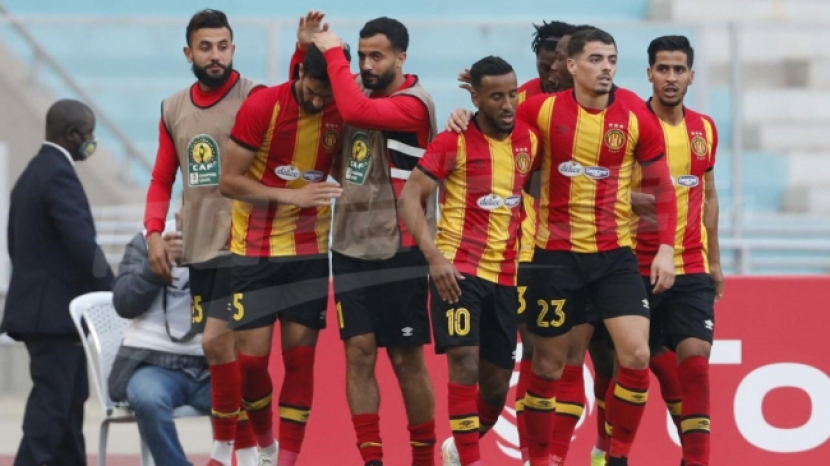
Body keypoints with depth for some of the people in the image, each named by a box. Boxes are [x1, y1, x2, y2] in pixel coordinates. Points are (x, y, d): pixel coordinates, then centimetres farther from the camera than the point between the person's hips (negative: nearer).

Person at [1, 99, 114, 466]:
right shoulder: (59, 174, -15)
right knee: (52, 402, -10)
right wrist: (113, 294, -9)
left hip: (36, 307, 10)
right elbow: (83, 245, -20)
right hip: (55, 312, -10)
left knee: (70, 397, 15)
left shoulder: (31, 175, 15)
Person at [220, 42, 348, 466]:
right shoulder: (262, 107, -14)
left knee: (300, 356, 0)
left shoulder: (341, 113, -4)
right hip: (254, 251, -2)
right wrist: (290, 196, -22)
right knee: (251, 355, -3)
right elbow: (229, 181, -13)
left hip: (309, 251, 2)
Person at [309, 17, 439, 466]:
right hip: (351, 247, 6)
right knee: (359, 353, 0)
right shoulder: (362, 91, 7)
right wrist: (305, 48, 0)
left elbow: (354, 110, -29)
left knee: (406, 360, 1)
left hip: (398, 252, -6)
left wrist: (333, 53, -18)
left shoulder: (414, 103, -13)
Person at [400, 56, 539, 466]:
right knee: (465, 362, -19)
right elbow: (409, 197, -11)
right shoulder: (453, 142, -8)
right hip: (458, 269, -5)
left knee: (497, 380, 8)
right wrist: (433, 256, -22)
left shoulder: (529, 140, 5)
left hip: (505, 274, 5)